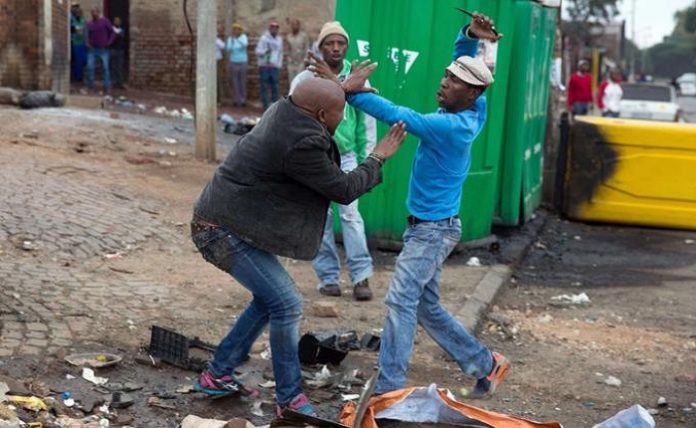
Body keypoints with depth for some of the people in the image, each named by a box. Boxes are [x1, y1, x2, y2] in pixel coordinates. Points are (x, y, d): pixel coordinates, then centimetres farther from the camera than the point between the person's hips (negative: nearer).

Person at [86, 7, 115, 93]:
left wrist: (109, 42, -8)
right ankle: (90, 86, 5)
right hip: (92, 49, 3)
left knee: (105, 68, -2)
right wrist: (87, 43, 6)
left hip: (103, 50, -3)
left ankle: (106, 88, 5)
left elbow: (112, 32, 0)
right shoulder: (90, 23, 9)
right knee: (90, 67, -5)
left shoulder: (105, 21, -2)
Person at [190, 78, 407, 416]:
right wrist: (378, 158, 0)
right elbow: (344, 190, -13)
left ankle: (217, 375, 27)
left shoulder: (283, 113, 3)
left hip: (223, 223, 11)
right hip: (223, 231, -11)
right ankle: (290, 399, 5)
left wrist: (346, 87, 29)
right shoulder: (301, 144, -25)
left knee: (270, 299, 18)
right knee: (286, 304, -7)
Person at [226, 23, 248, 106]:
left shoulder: (243, 37, -1)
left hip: (243, 62, 0)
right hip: (233, 62, 0)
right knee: (234, 82, -1)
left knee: (242, 82, 2)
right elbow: (228, 49, -9)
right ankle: (236, 99, 3)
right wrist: (232, 40, -18)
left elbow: (245, 44, -21)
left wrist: (237, 38, -31)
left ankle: (243, 99, 8)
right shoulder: (230, 38, 0)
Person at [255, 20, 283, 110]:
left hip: (275, 67, 4)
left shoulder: (279, 39, 15)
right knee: (264, 88, -3)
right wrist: (265, 51, -25)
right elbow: (258, 51, -6)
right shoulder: (264, 38, -2)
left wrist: (279, 64, 10)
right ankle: (266, 106, 0)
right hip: (264, 66, -4)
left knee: (275, 88, 4)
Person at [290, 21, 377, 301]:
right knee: (319, 219, 4)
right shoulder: (304, 80, -5)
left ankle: (361, 276, -4)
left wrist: (365, 160, 6)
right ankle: (328, 277, 13)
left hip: (346, 157, 0)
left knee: (350, 214, -8)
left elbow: (366, 123, 5)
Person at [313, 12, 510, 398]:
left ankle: (388, 391, -17)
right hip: (427, 226, 10)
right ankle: (485, 364, 26)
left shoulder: (450, 126, -24)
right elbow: (462, 62, 13)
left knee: (401, 301, -16)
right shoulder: (472, 112, 1)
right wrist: (470, 36, -7)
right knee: (427, 308, 16)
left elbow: (396, 115, -30)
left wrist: (349, 91, -33)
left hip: (433, 230, -10)